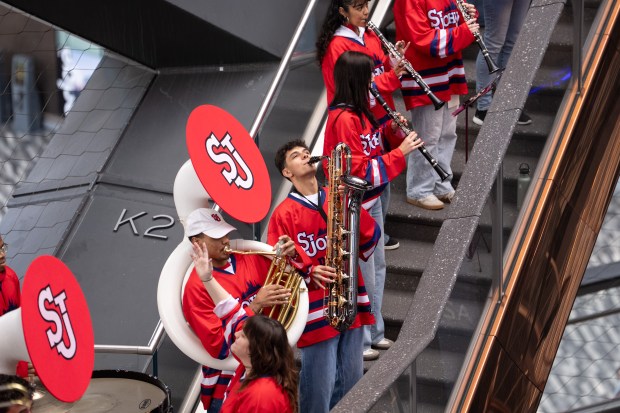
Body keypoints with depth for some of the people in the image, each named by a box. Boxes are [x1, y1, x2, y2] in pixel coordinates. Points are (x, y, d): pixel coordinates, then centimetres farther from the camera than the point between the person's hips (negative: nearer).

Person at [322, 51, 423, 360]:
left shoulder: (357, 111, 5)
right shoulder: (343, 119, -24)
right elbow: (360, 170, -26)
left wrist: (390, 129, 1)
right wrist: (400, 152, -24)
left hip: (371, 200, 10)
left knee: (377, 267, 20)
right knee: (363, 275, 1)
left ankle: (373, 332, 33)